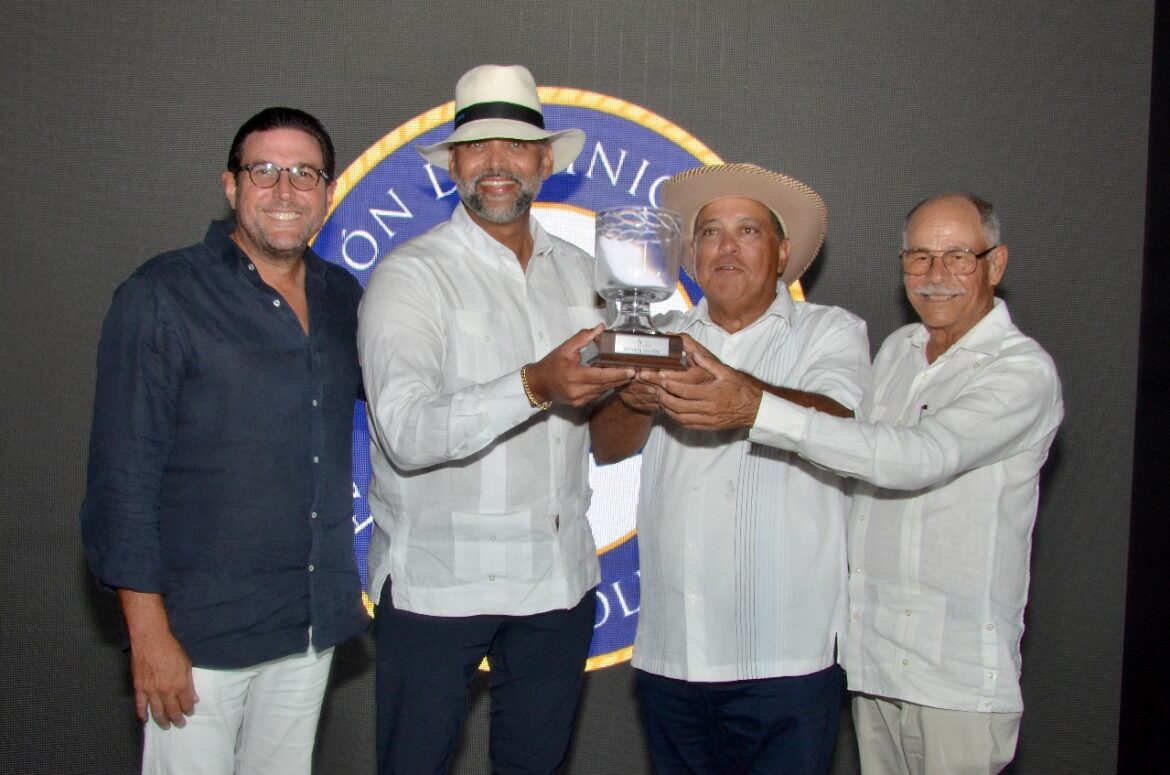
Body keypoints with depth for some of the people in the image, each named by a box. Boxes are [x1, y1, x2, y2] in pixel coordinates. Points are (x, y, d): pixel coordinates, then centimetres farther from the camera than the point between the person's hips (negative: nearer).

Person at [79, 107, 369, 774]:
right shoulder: (162, 297, -9)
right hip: (201, 627, -5)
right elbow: (123, 476, -11)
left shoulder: (341, 296, 7)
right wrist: (148, 631, -14)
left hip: (314, 619, 5)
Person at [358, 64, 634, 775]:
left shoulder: (580, 273, 10)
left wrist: (628, 381, -3)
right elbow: (407, 433, -23)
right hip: (438, 581, -5)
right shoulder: (412, 274, -8)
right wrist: (534, 387, -35)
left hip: (559, 578, 5)